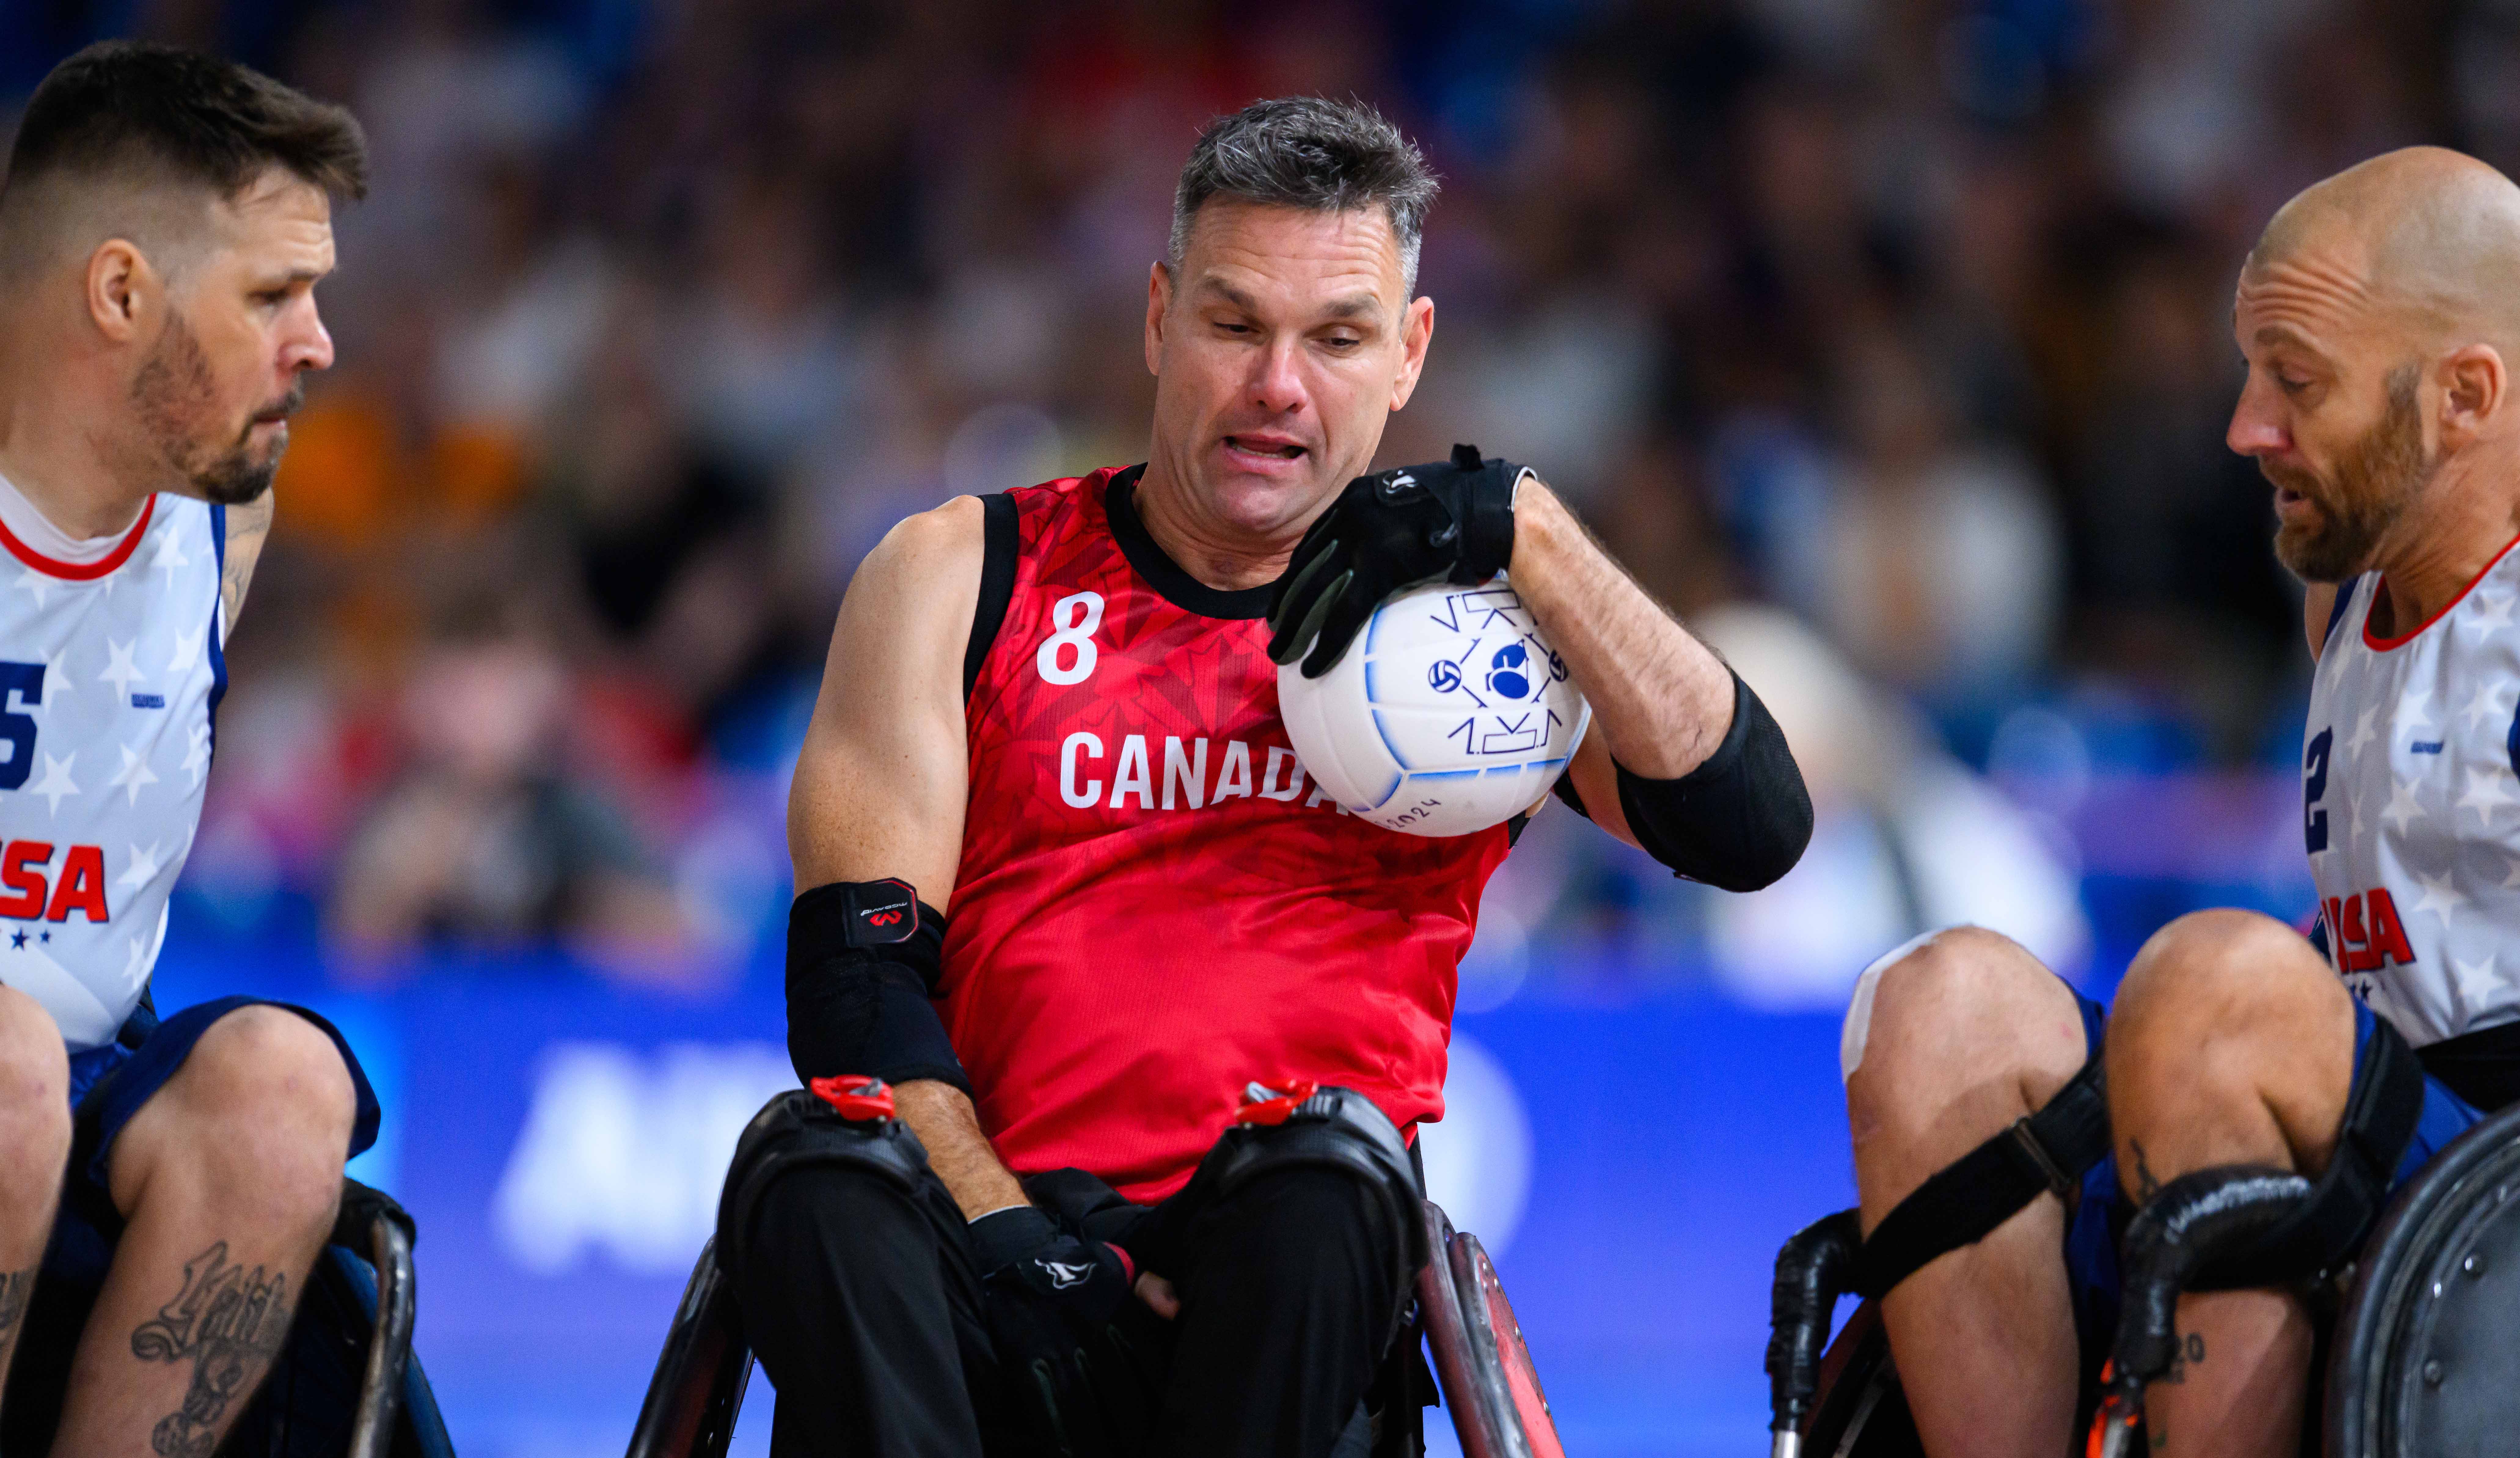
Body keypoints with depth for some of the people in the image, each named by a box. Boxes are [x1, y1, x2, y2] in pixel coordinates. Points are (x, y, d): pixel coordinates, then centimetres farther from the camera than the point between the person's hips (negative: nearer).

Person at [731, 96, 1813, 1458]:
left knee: (1322, 1164, -35)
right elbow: (855, 967, 5)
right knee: (819, 1175, -32)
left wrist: (1531, 533, -8)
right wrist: (1006, 1235, -14)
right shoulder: (963, 576, 15)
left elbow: (1751, 832, 1)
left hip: (1296, 1295, 0)